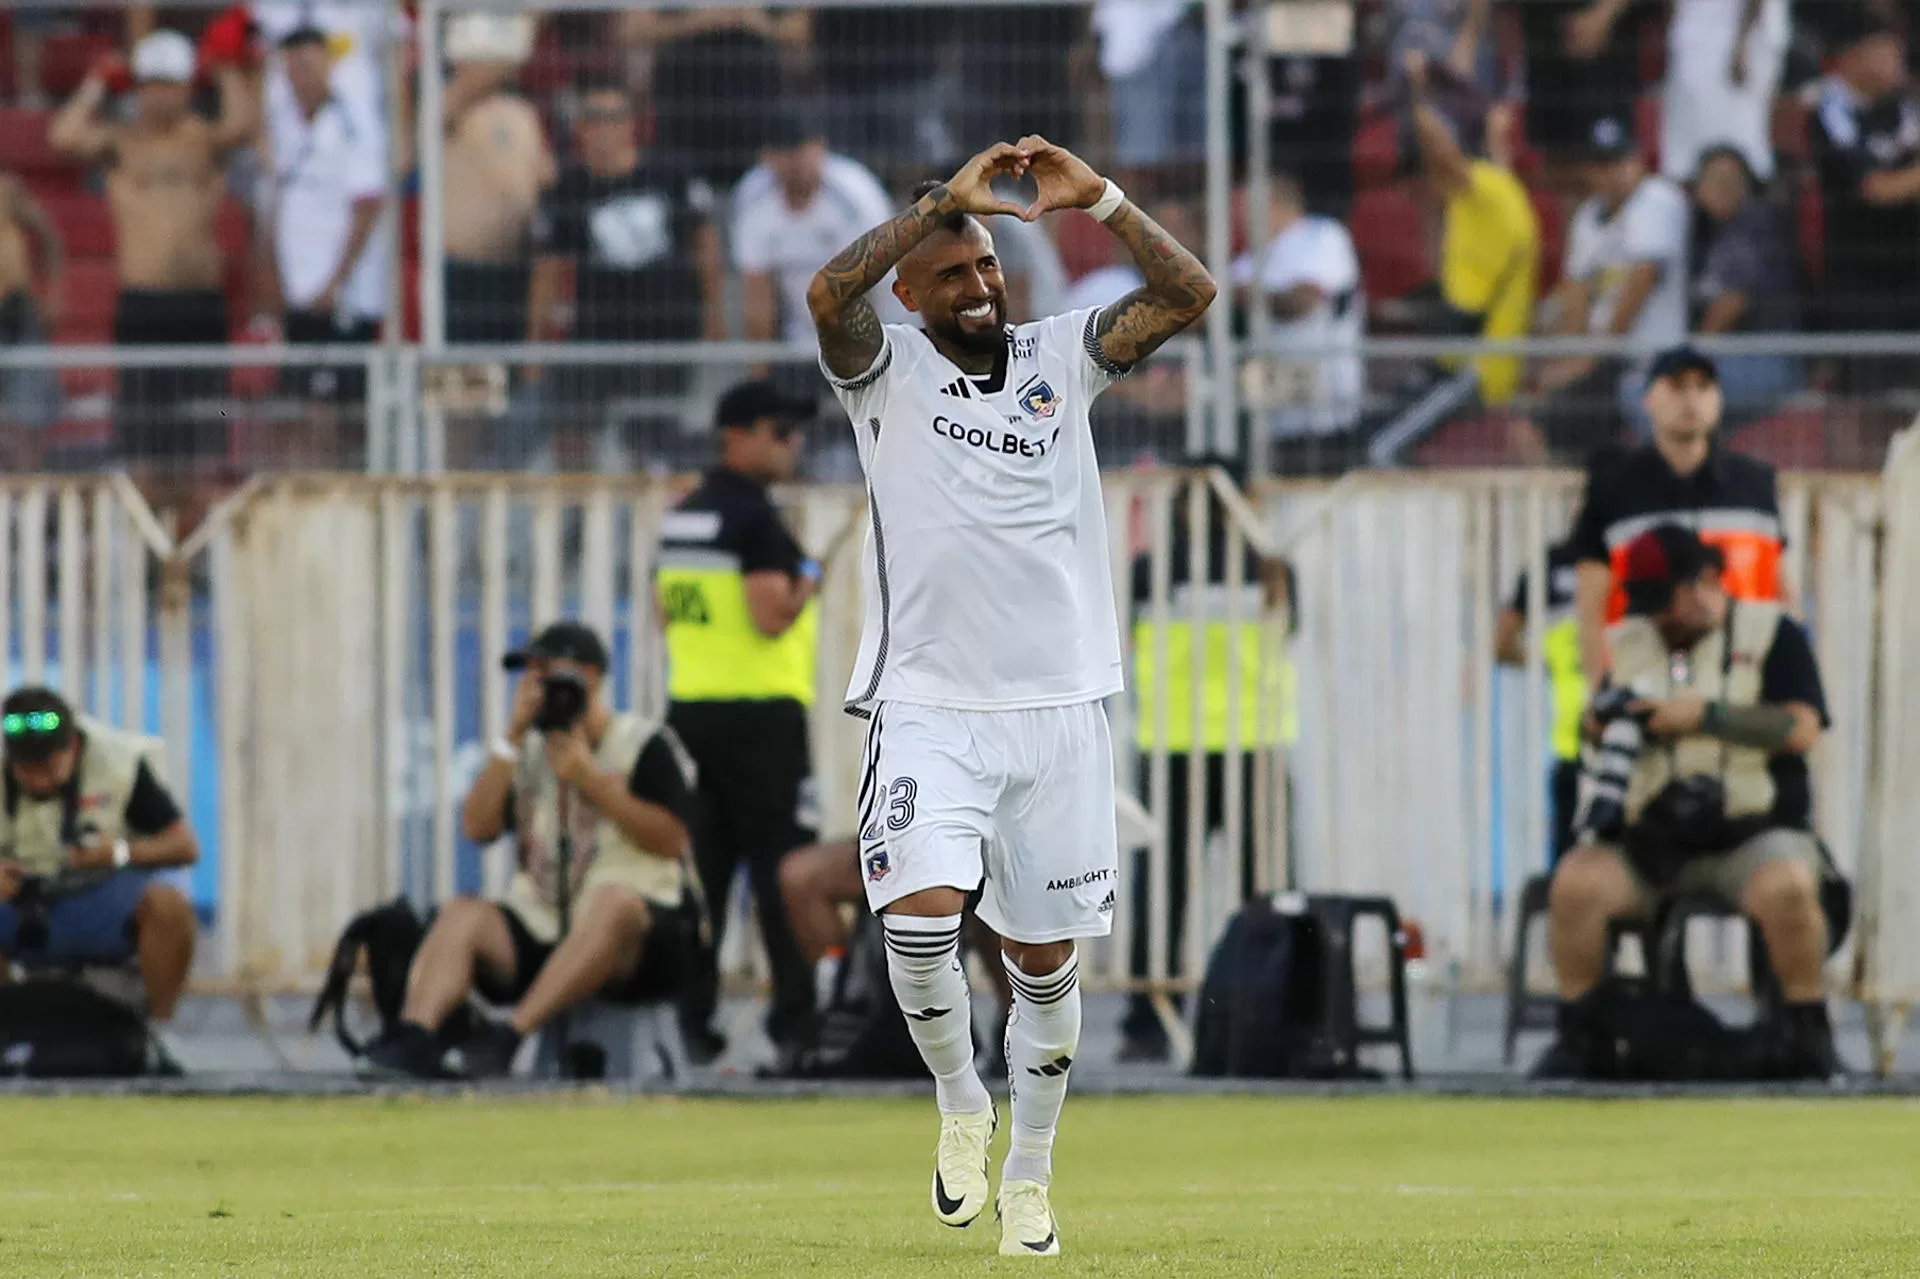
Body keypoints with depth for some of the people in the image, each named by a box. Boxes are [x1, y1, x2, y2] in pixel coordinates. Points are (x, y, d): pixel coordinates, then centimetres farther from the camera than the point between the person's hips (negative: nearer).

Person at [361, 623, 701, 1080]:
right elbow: (478, 827, 6)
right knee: (461, 914, -21)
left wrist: (590, 780, -11)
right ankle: (414, 1036, -47)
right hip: (542, 931, 5)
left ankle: (510, 1035, -51)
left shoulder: (648, 746, 4)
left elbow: (671, 840, -9)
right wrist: (513, 737, 0)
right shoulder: (533, 750, 19)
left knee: (613, 898, -39)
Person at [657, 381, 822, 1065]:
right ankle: (795, 1016, -5)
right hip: (761, 713, -8)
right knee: (782, 868, -4)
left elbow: (666, 613, 21)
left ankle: (692, 1017, 5)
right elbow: (772, 617, -21)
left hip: (691, 704, 8)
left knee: (703, 868, 9)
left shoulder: (681, 517, 14)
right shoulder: (755, 518, -14)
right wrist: (806, 584, -4)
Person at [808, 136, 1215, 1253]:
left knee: (1046, 960, 7)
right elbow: (829, 296, -21)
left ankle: (1029, 1173, 24)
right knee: (922, 914, -22)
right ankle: (961, 1103, 5)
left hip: (1059, 712, 2)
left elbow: (1190, 293, -2)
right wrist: (945, 201, -20)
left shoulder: (1062, 356, 8)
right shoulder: (888, 373, 0)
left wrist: (1101, 200, -11)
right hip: (929, 709, -2)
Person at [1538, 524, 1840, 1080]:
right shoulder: (1625, 643, 18)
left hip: (1753, 835, -3)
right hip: (1647, 841, 3)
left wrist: (1705, 715, -14)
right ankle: (1576, 1032, -14)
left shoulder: (1770, 633, 5)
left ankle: (1810, 1034, -21)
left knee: (1787, 887, -36)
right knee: (1575, 884, -27)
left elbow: (1802, 730, -7)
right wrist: (1599, 720, 0)